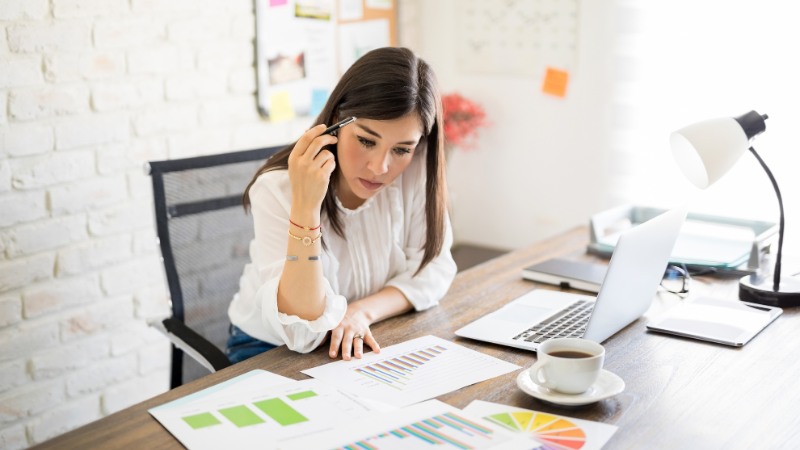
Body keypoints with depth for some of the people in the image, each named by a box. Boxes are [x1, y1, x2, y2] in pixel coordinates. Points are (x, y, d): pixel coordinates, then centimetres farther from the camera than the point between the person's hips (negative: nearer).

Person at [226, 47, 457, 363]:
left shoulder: (417, 168, -13)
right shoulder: (277, 189, -22)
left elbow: (432, 268, -5)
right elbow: (302, 334, -26)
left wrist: (364, 311, -22)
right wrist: (305, 209, -36)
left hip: (363, 345, 2)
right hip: (270, 351, -2)